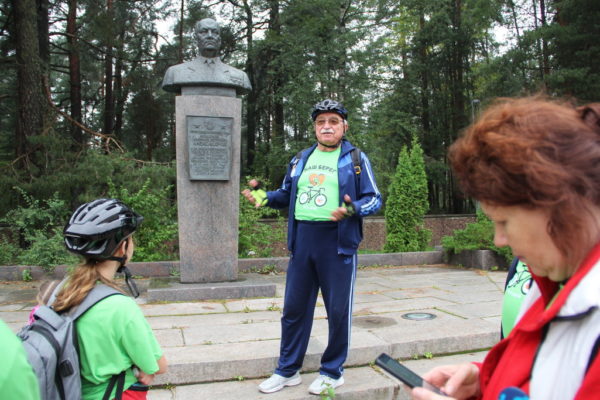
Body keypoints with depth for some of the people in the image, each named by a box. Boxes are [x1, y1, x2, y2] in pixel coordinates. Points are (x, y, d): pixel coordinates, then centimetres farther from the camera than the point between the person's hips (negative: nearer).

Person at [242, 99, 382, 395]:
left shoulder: (355, 158, 0)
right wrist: (264, 197, 3)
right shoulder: (301, 159, 14)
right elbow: (287, 195, 22)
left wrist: (352, 209, -22)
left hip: (338, 241, -4)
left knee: (338, 310, 5)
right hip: (302, 240, 5)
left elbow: (374, 199, -2)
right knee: (294, 308, 11)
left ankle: (332, 372, 25)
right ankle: (287, 370, 27)